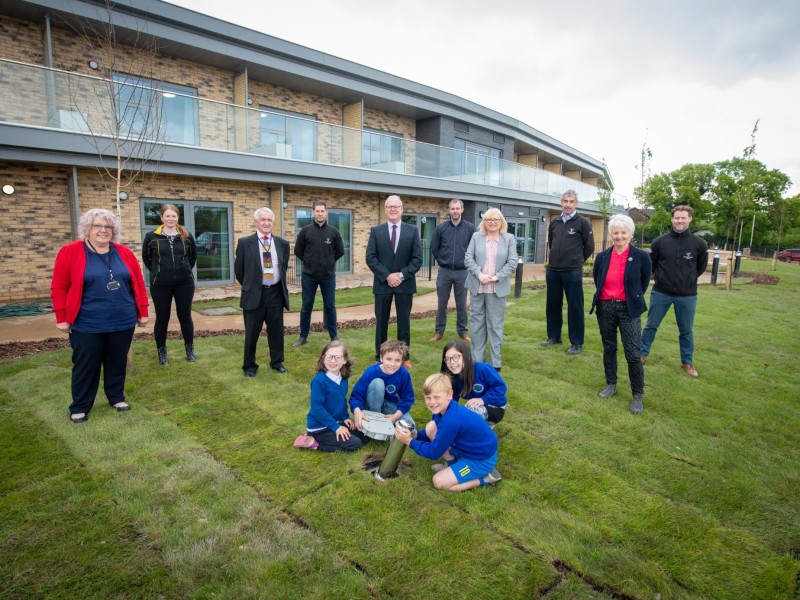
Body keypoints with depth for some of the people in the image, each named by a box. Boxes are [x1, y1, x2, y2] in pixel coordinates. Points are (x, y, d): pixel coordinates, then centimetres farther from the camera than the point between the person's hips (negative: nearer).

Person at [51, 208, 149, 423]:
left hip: (123, 322, 3)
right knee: (86, 366, 8)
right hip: (87, 325, -3)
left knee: (117, 363, 14)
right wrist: (61, 318, -5)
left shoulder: (124, 253, 4)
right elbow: (59, 287, -3)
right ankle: (79, 407, 24)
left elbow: (138, 283, 7)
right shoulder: (70, 252, -5)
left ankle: (116, 397, 31)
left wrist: (143, 312, 6)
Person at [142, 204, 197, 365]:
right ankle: (161, 352, 22)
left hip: (184, 283, 1)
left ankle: (190, 350, 22)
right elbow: (146, 257, 11)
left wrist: (185, 270, 10)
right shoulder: (152, 237, -3)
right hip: (160, 285, -1)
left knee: (185, 316, 9)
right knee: (162, 318, 8)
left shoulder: (186, 236, 1)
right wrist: (157, 271, 8)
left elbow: (193, 256, 16)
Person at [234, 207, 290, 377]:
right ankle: (249, 365, 21)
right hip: (254, 294, -2)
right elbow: (239, 270, 4)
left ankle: (277, 362, 27)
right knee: (252, 333, 6)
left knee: (276, 330, 11)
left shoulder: (282, 243, 5)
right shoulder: (245, 243, -4)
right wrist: (249, 286, 11)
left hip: (276, 293, 3)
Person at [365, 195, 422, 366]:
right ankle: (380, 357, 19)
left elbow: (417, 258, -2)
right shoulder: (376, 231, 2)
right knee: (381, 322, 7)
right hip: (382, 283, 0)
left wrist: (402, 275, -14)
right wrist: (387, 276, -15)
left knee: (404, 322, 7)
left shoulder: (412, 231, 3)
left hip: (405, 283, 0)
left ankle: (404, 356, 20)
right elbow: (370, 258, -4)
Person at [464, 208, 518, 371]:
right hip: (477, 286, 2)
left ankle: (495, 362, 13)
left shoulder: (509, 238, 4)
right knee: (476, 323, 8)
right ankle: (477, 360, 19)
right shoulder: (476, 236, 7)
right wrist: (479, 273, -14)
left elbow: (512, 262, -2)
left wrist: (496, 277, -13)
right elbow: (468, 258, 1)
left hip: (497, 288, -1)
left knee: (495, 324, 4)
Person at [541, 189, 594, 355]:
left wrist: (576, 261, 8)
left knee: (575, 308, 1)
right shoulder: (554, 222, 9)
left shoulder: (583, 223, -5)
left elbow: (589, 247, 0)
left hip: (573, 272, -5)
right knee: (552, 305, 13)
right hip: (552, 271, 5)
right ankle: (554, 336, 28)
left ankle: (577, 343, 10)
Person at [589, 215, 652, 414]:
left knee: (633, 353, -4)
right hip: (605, 308, 3)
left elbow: (644, 282, 8)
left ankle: (638, 395, 10)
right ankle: (611, 384, 31)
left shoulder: (641, 256, -8)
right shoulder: (602, 257, -1)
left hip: (628, 309, -3)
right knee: (608, 348, 14)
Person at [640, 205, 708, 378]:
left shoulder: (699, 244, -4)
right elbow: (650, 264, 7)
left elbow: (701, 266, 11)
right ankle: (642, 354, 23)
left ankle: (687, 362, 27)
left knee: (686, 330, 12)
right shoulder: (660, 241, -6)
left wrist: (687, 280, 10)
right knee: (651, 326, 9)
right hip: (660, 293, 0)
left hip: (687, 295, 1)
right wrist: (660, 278, 6)